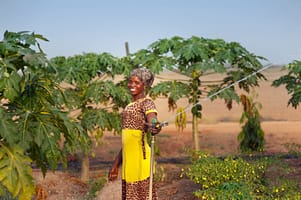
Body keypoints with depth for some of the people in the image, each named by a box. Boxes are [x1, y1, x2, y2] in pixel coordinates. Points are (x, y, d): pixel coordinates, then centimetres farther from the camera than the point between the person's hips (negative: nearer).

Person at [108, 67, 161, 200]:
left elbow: (152, 120, -27)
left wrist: (153, 126, -50)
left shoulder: (147, 102, -5)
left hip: (139, 156, -8)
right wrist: (116, 164, 22)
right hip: (127, 159, 8)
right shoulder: (130, 105, 18)